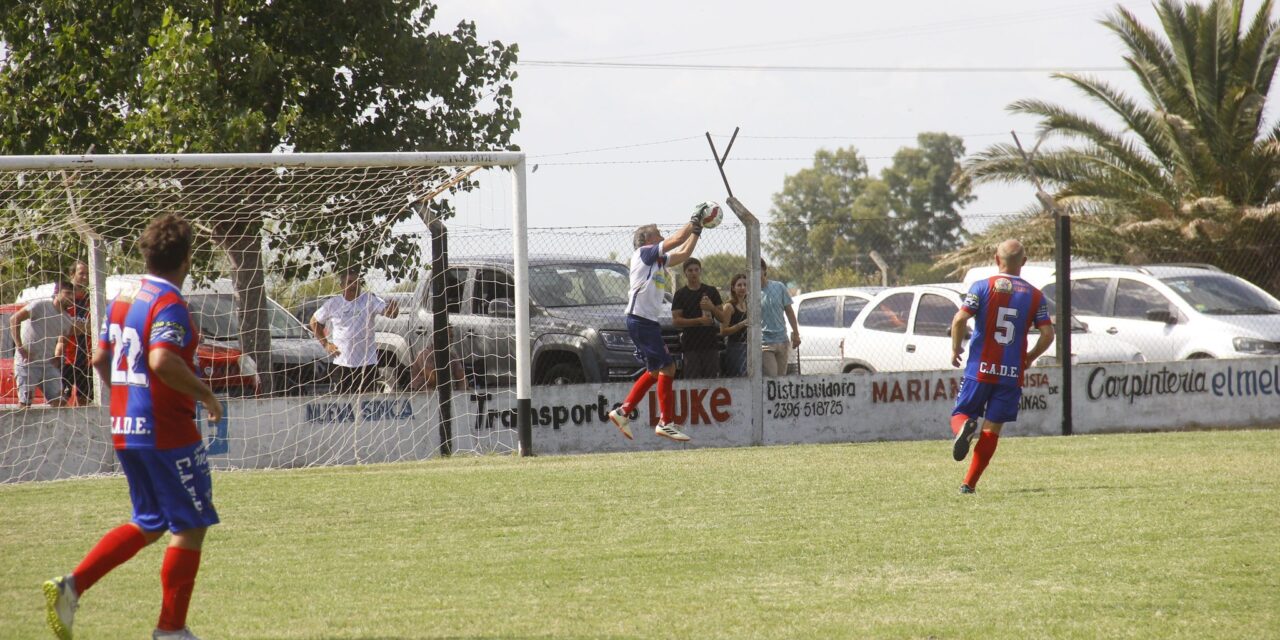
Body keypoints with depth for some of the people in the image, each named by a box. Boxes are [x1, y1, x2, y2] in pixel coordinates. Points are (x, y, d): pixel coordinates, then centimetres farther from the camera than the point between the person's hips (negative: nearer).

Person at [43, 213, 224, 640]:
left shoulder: (124, 298, 11)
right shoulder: (169, 303, -16)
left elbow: (100, 358, 17)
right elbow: (162, 361, -30)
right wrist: (205, 394, -19)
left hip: (125, 428, 9)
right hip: (166, 431, -9)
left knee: (149, 525, 18)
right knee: (191, 526, 4)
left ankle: (71, 586, 4)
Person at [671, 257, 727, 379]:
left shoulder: (711, 291, 12)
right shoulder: (680, 294, 6)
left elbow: (723, 319, 11)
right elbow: (676, 321, -3)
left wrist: (712, 308, -9)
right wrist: (699, 320, -13)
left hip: (711, 344, 2)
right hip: (691, 346, -2)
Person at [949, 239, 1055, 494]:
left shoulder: (983, 287, -2)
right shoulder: (1035, 296, 4)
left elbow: (960, 319, -13)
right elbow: (1048, 334, -1)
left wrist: (955, 349, 2)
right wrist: (1029, 358, 15)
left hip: (980, 368, -1)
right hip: (1012, 374, 1)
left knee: (960, 414, 12)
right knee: (992, 429, 6)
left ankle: (965, 428, -24)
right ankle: (969, 483, 0)